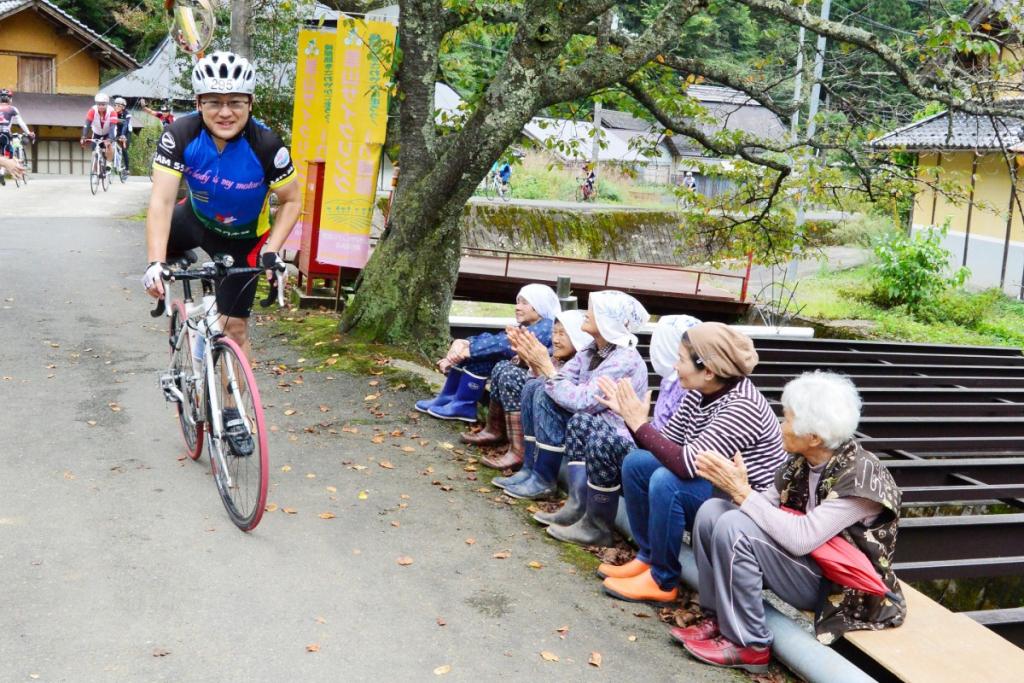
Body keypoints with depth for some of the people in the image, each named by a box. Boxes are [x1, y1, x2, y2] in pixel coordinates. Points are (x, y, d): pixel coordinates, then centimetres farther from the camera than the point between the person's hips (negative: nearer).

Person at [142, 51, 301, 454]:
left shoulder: (266, 145, -31)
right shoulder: (181, 135, -29)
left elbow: (291, 201, -17)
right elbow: (162, 200, -33)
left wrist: (272, 252, -28)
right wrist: (156, 263, -44)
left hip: (243, 238, -2)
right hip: (197, 219, 3)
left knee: (234, 326, -2)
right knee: (158, 238, -23)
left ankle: (232, 413, 16)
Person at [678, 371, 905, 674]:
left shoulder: (861, 476, -25)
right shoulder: (803, 461, -3)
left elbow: (801, 539, -31)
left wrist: (744, 493, -26)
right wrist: (735, 486, -20)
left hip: (840, 588, -8)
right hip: (808, 560, 8)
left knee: (734, 527, -26)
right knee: (712, 511, -5)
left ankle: (747, 644, -12)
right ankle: (717, 617, 2)